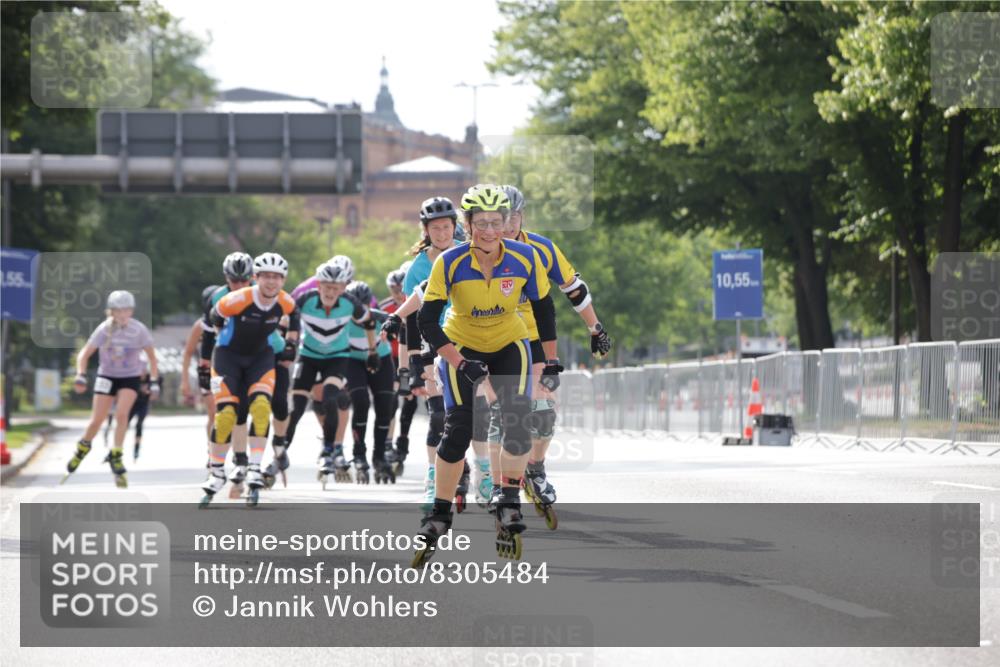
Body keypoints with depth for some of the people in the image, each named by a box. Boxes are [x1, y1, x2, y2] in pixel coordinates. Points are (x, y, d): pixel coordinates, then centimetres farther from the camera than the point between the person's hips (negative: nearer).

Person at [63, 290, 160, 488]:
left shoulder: (139, 330, -16)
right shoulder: (104, 329, -17)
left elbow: (151, 357, -3)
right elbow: (84, 354, -11)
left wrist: (154, 382, -8)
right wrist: (81, 376, -25)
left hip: (130, 377, 0)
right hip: (107, 376, 0)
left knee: (122, 414, -22)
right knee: (96, 421, -3)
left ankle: (115, 456, -8)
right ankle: (83, 447, 26)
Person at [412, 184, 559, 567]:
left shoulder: (525, 259, -20)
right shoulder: (449, 263, -25)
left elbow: (543, 308, -4)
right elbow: (427, 321, -24)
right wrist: (460, 363, -34)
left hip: (509, 345, 2)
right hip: (460, 348, -2)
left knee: (518, 420, -19)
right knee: (458, 429, -14)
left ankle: (509, 505, -4)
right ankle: (439, 516, -1)